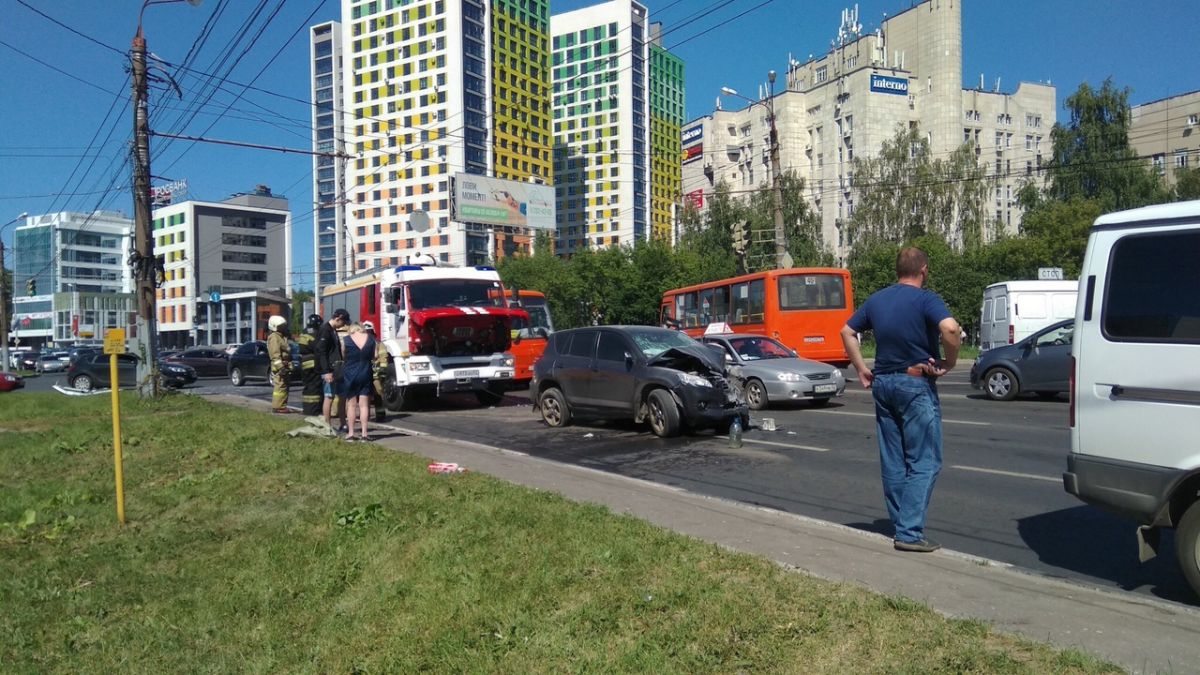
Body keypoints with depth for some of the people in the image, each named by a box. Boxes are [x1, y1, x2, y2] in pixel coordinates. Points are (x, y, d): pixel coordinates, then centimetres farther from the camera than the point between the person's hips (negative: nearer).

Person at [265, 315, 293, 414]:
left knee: (284, 387, 11)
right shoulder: (274, 337, -11)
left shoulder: (281, 337, 21)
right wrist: (281, 367, -26)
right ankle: (277, 406, -9)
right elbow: (275, 355, -20)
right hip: (280, 368, -10)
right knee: (280, 387, -11)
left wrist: (289, 367, 24)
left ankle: (282, 406, 16)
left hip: (285, 366, 10)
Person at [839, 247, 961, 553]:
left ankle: (901, 527, 19)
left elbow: (847, 332, 16)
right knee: (924, 462, -1)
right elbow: (950, 328, -27)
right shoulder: (926, 300, -9)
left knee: (893, 461, 12)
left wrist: (861, 369, 15)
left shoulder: (876, 300, 10)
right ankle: (910, 532, -5)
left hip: (883, 384, 6)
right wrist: (949, 362, -12)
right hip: (916, 385, -6)